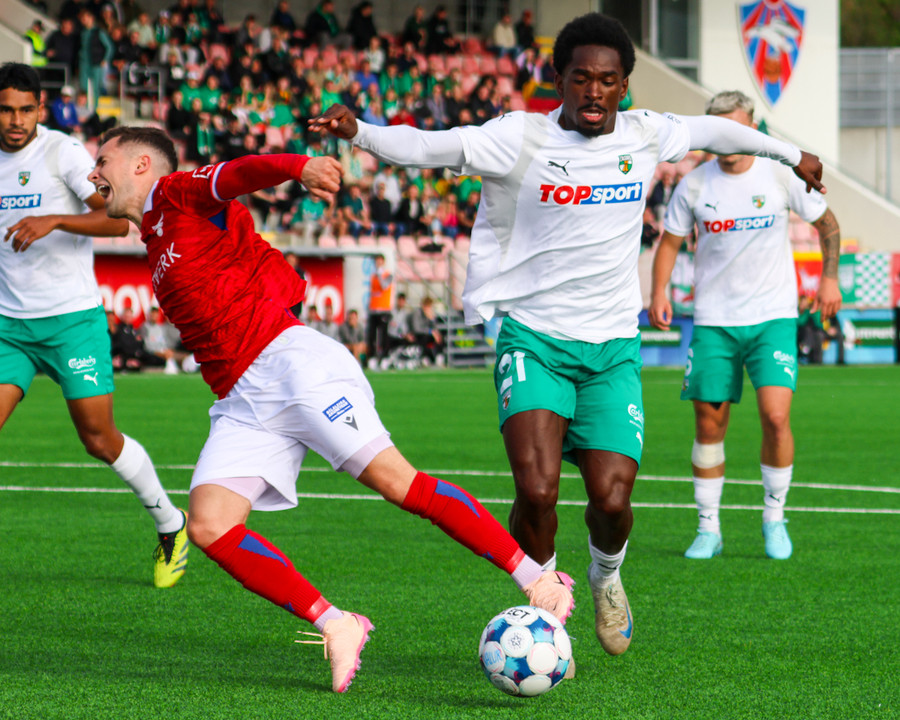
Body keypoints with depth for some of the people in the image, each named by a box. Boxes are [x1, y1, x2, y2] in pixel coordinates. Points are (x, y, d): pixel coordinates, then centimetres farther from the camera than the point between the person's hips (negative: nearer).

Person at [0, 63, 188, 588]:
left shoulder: (63, 152, -9)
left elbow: (120, 219, -18)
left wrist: (54, 220, -29)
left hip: (73, 319, -4)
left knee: (100, 440, -4)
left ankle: (171, 525, 19)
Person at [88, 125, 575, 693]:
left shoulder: (179, 194, 5)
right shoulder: (156, 243, 27)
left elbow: (244, 173, -17)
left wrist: (299, 167, -36)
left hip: (289, 363, -8)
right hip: (241, 404, 8)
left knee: (397, 482, -16)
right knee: (208, 527, -14)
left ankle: (537, 580, -11)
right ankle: (335, 626, -10)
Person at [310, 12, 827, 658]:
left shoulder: (645, 136, 5)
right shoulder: (520, 138, -8)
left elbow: (712, 131, 25)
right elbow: (430, 147, -20)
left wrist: (790, 154, 39)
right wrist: (359, 134, -39)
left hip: (612, 345, 3)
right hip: (533, 337, -3)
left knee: (612, 501, -9)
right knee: (537, 490, -21)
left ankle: (607, 574, 28)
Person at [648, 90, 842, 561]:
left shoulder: (781, 176, -3)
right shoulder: (693, 186, -1)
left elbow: (827, 223, 11)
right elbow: (671, 241, 10)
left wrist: (829, 278, 1)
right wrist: (659, 292, -5)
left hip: (773, 315, -1)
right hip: (713, 321, 2)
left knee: (775, 415, -15)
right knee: (709, 422, 1)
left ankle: (774, 518, 4)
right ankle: (708, 529, 13)